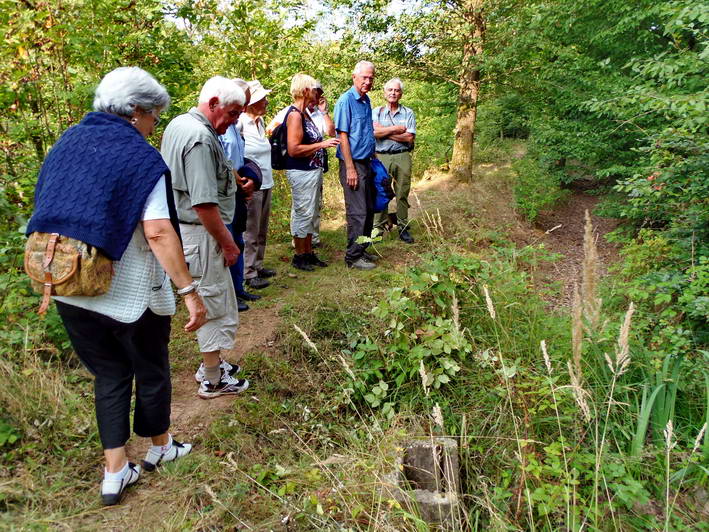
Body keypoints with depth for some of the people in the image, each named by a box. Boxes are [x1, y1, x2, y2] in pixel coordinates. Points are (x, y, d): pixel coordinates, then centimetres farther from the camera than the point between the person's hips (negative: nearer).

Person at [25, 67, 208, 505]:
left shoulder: (68, 141, 6)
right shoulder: (140, 157, -15)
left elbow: (45, 212, 11)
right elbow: (158, 233, -25)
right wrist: (190, 292, -22)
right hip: (130, 294, -6)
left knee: (110, 374, 20)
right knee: (151, 369, 17)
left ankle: (115, 472, 23)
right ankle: (160, 448, 38)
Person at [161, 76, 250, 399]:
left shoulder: (178, 125, 12)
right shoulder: (201, 137, -22)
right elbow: (204, 204, -26)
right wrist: (228, 243, -17)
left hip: (183, 227, 10)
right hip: (201, 233, -10)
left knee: (211, 302, 21)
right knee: (215, 305, 2)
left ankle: (211, 364, 34)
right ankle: (213, 381, 16)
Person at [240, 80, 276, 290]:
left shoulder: (260, 121, 10)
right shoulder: (240, 123, -15)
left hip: (266, 183, 8)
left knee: (262, 230, 15)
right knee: (250, 231, -2)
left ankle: (258, 265, 27)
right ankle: (249, 273, 6)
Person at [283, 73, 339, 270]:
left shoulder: (304, 113, 14)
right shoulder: (294, 114, -16)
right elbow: (294, 149, -23)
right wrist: (322, 145, -20)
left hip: (312, 171, 10)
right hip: (301, 172, -10)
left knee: (310, 214, 16)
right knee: (303, 213, -1)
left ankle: (308, 252, 26)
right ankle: (299, 256, 11)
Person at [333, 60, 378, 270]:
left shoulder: (366, 100, 13)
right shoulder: (346, 101, -12)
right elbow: (343, 135, -16)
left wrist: (373, 158, 17)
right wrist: (350, 168, -19)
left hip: (366, 162, 9)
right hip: (353, 163, -9)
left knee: (369, 210, 13)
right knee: (358, 212, -5)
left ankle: (362, 250, 25)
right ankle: (353, 256, 5)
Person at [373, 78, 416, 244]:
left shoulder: (408, 113, 8)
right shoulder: (377, 112, 8)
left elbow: (409, 137, -5)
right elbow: (374, 132, -10)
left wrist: (385, 132, -6)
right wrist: (397, 129, -8)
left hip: (402, 157, 1)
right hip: (381, 157, 0)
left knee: (402, 193, 4)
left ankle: (403, 227, 12)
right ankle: (378, 227, 9)